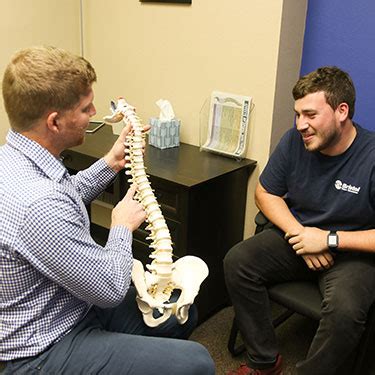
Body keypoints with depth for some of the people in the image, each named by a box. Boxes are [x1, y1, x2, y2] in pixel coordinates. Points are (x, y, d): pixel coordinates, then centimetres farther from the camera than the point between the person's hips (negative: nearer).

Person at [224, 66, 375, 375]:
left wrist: (329, 239, -21)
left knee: (345, 309, -33)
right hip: (299, 235, 5)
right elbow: (265, 192, 5)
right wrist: (298, 233, -11)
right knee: (237, 261, -17)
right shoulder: (295, 141, -7)